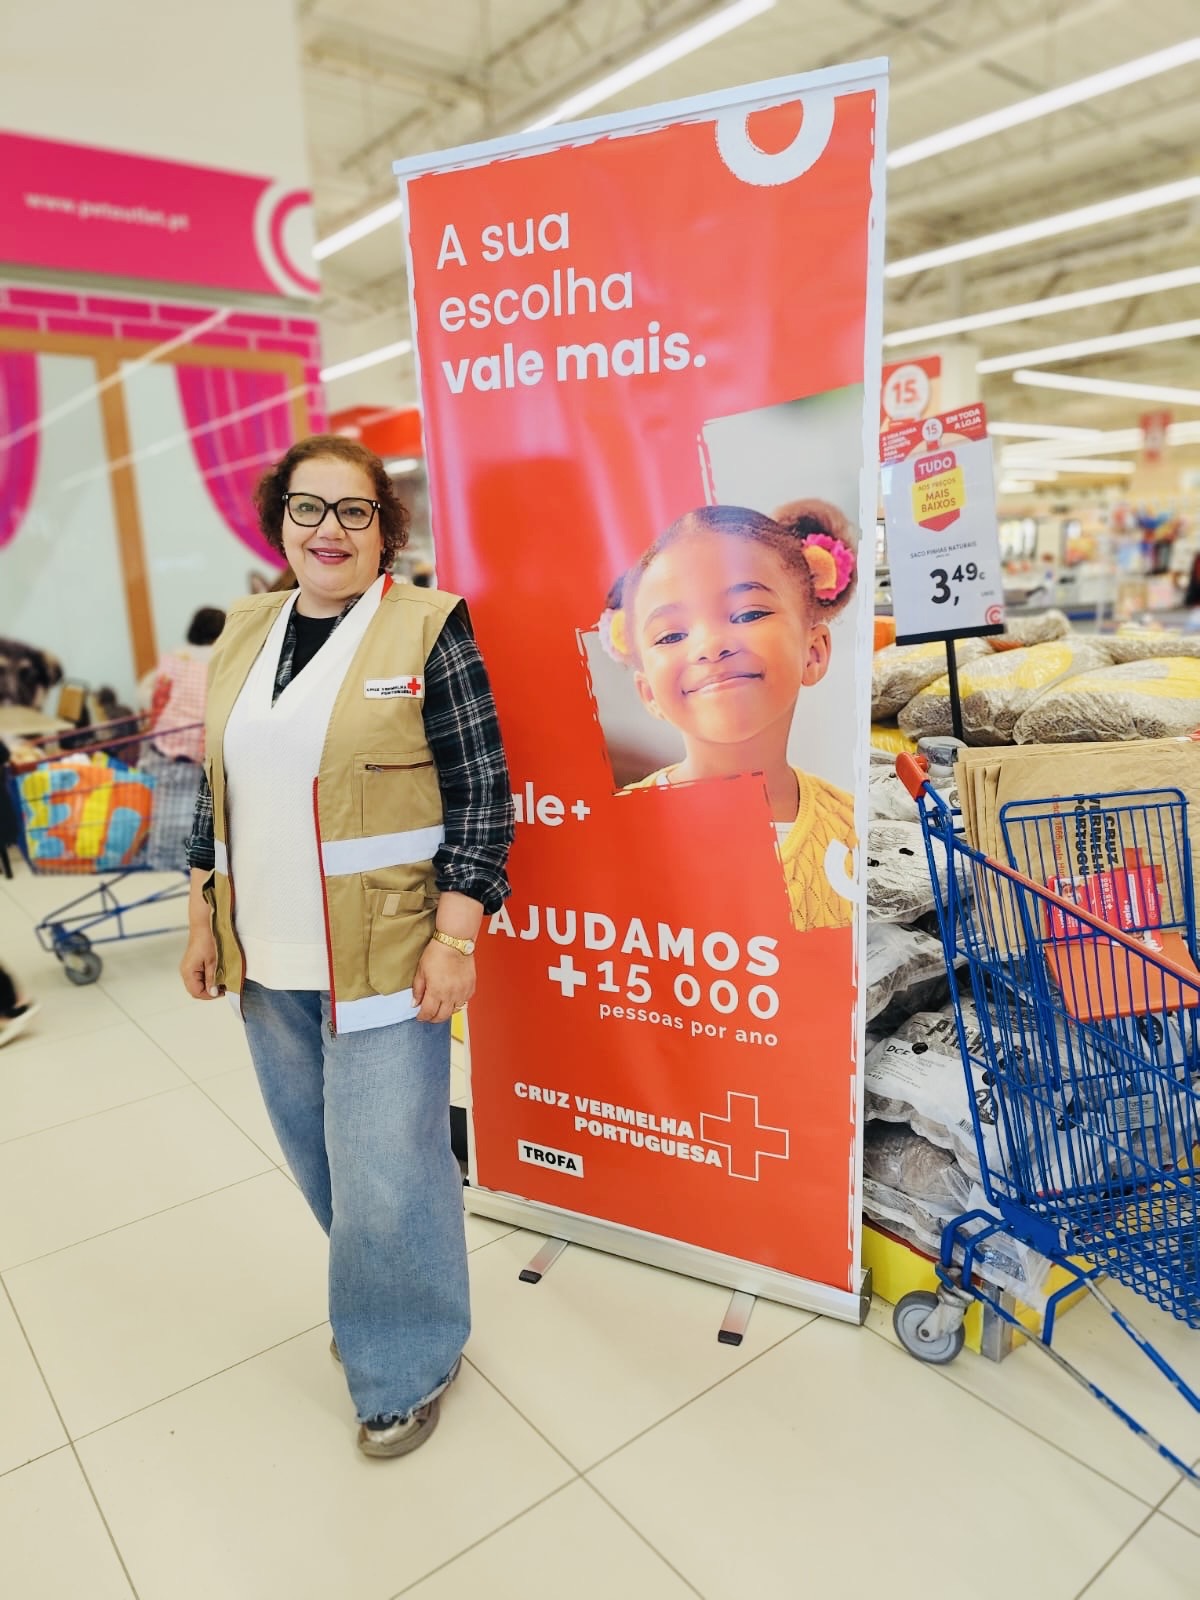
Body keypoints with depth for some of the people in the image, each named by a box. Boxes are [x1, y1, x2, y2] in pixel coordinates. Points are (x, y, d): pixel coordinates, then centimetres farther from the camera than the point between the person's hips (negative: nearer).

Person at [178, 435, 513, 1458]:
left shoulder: (427, 629, -9)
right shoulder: (245, 633, 9)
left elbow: (482, 797, -10)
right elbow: (219, 791, 15)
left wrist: (454, 939, -15)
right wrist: (204, 919, 12)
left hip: (381, 956, -6)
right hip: (268, 958, 6)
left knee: (387, 1167, 2)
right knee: (318, 1152, 20)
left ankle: (409, 1365, 29)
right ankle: (377, 1302, 46)